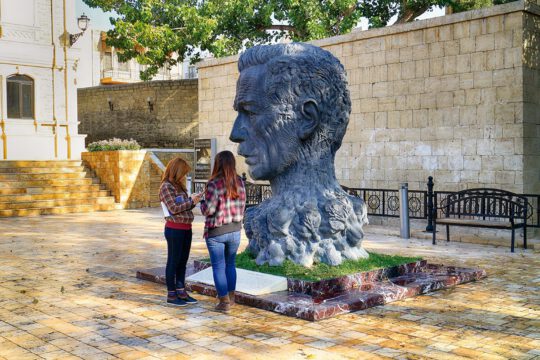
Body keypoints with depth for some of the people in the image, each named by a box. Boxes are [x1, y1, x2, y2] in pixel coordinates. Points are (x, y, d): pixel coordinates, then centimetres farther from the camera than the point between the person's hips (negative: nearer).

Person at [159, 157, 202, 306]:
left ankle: (181, 292, 23)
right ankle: (171, 295, 11)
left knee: (183, 261, 13)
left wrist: (193, 200, 0)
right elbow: (173, 208, -18)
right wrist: (191, 201, -11)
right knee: (173, 261, 1)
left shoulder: (179, 186, 14)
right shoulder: (166, 186, -11)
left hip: (186, 228, 8)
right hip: (174, 229, -8)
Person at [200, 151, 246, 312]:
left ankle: (224, 301, 11)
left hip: (216, 231, -5)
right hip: (235, 229, 5)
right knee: (230, 264, 19)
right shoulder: (239, 182, -2)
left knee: (218, 266, 7)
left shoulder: (214, 184, -18)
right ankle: (231, 297, 27)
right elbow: (242, 205, 5)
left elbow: (208, 210, -17)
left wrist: (202, 204, 3)